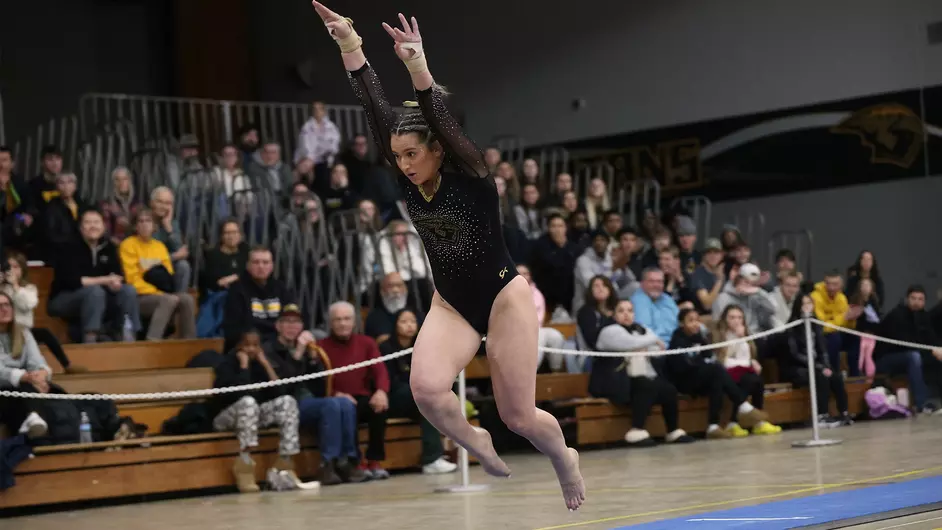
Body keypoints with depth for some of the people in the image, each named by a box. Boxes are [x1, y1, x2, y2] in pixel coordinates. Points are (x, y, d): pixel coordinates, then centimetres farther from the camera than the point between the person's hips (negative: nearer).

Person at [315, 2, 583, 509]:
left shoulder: (470, 178, -18)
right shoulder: (409, 183, -6)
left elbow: (442, 121, -35)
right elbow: (377, 113, -14)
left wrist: (418, 67, -50)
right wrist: (350, 46, -23)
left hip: (504, 298, -4)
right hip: (450, 304, 4)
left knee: (518, 416, 2)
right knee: (426, 388, -24)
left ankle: (566, 462, 37)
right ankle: (478, 445, 8)